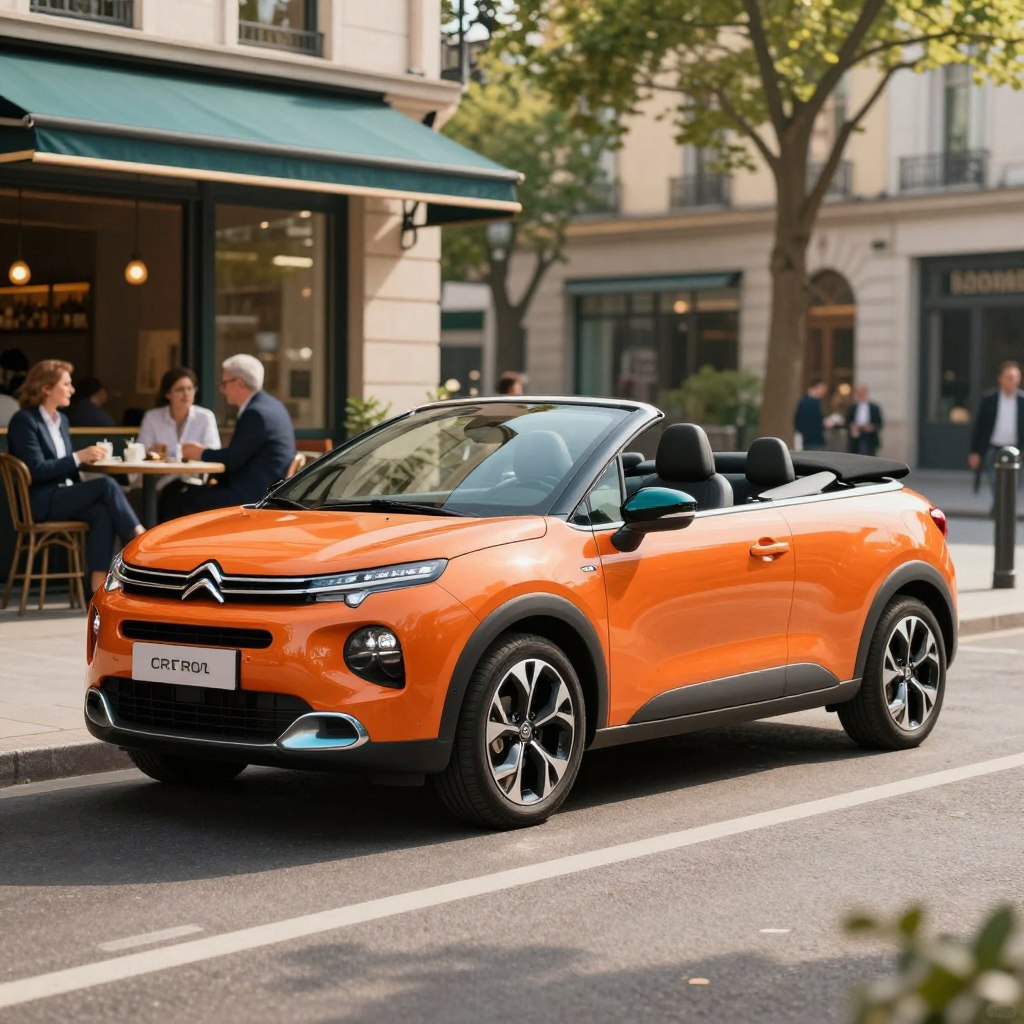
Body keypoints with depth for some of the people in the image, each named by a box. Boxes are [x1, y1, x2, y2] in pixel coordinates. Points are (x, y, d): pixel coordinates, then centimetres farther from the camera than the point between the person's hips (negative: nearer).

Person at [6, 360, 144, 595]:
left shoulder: (61, 420, 17)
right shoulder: (23, 421, -8)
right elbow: (36, 470, -17)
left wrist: (84, 458, 1)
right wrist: (78, 457, -18)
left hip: (64, 495, 7)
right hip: (40, 502, -7)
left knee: (102, 512, -27)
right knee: (106, 485, -25)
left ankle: (99, 586, -32)